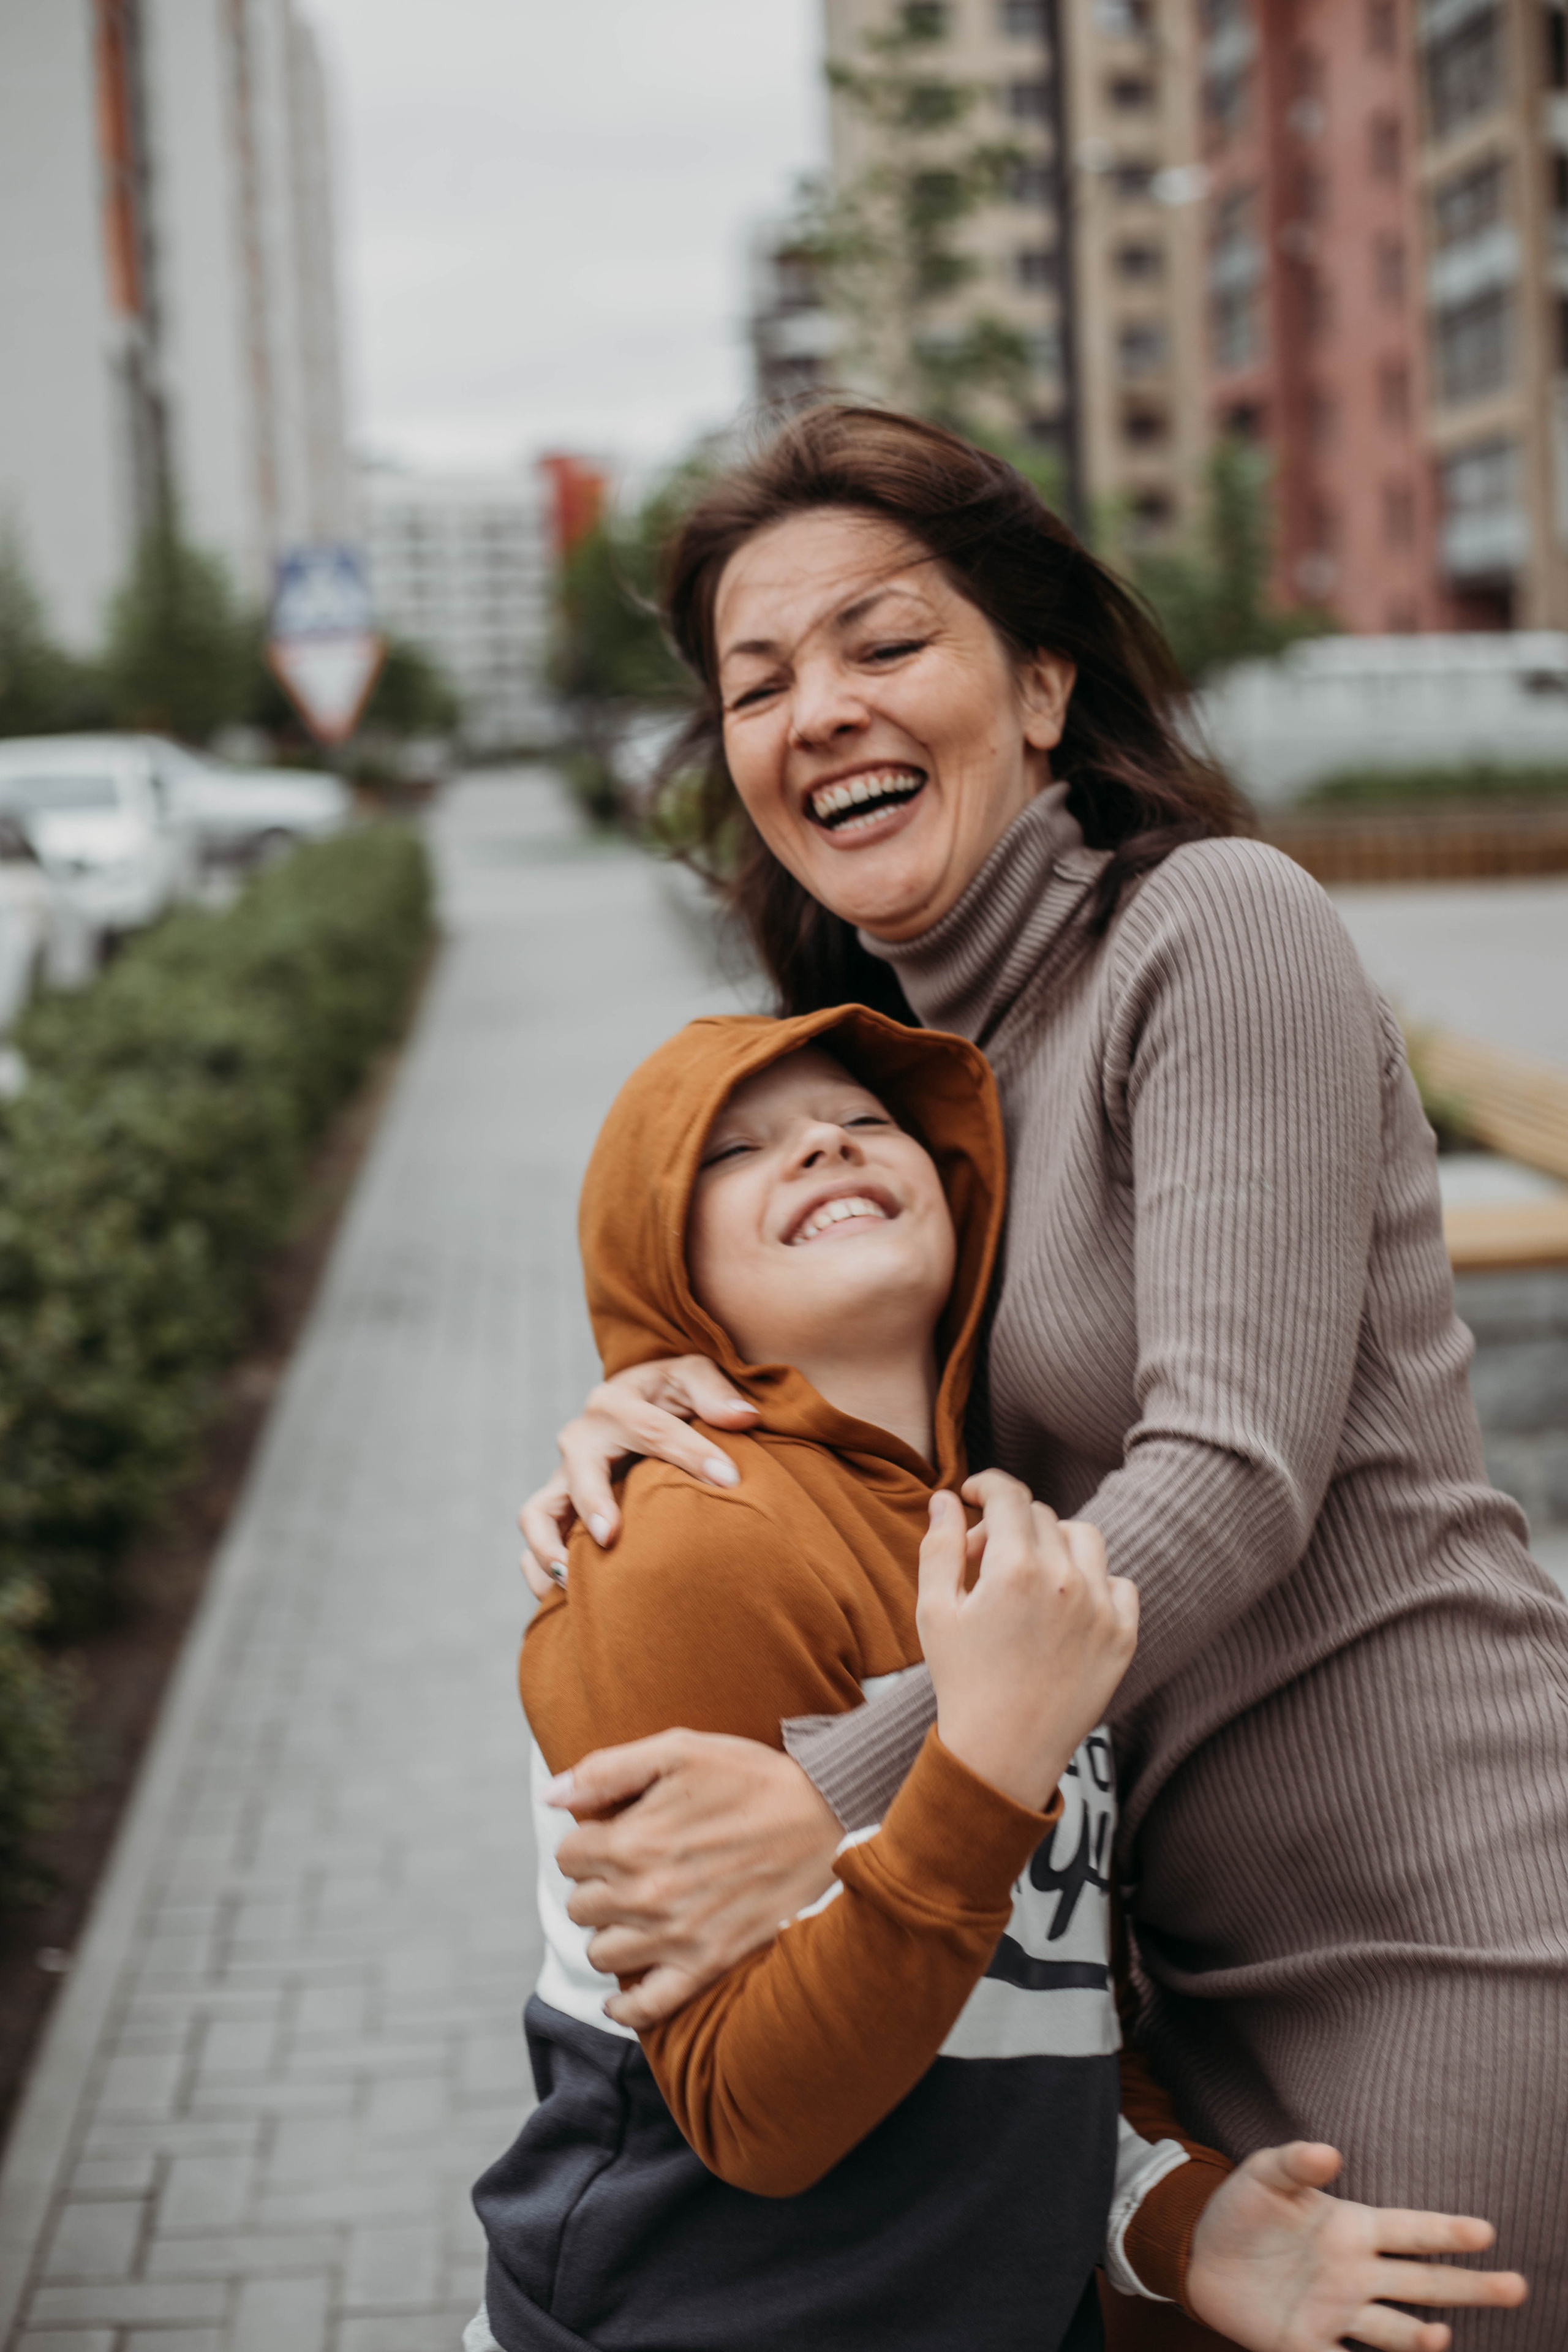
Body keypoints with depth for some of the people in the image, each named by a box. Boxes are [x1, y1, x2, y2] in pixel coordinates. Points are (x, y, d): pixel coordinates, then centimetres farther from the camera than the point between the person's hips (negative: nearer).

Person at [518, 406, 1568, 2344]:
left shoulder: (1219, 928, -15)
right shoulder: (901, 1049, 10)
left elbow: (1231, 1475, -23)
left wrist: (833, 1801, -30)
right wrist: (651, 1421, -12)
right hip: (1210, 1948, 8)